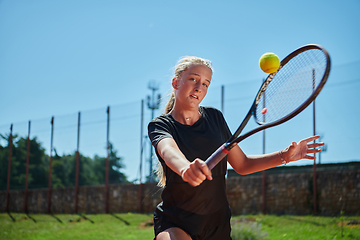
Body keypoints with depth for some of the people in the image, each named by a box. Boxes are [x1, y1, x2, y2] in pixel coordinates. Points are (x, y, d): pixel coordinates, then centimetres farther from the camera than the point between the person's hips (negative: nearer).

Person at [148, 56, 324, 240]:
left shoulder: (214, 117, 6)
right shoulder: (159, 125, -6)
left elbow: (242, 165, 9)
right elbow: (168, 150, -29)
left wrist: (284, 156, -3)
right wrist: (185, 168, -51)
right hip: (173, 223, -4)